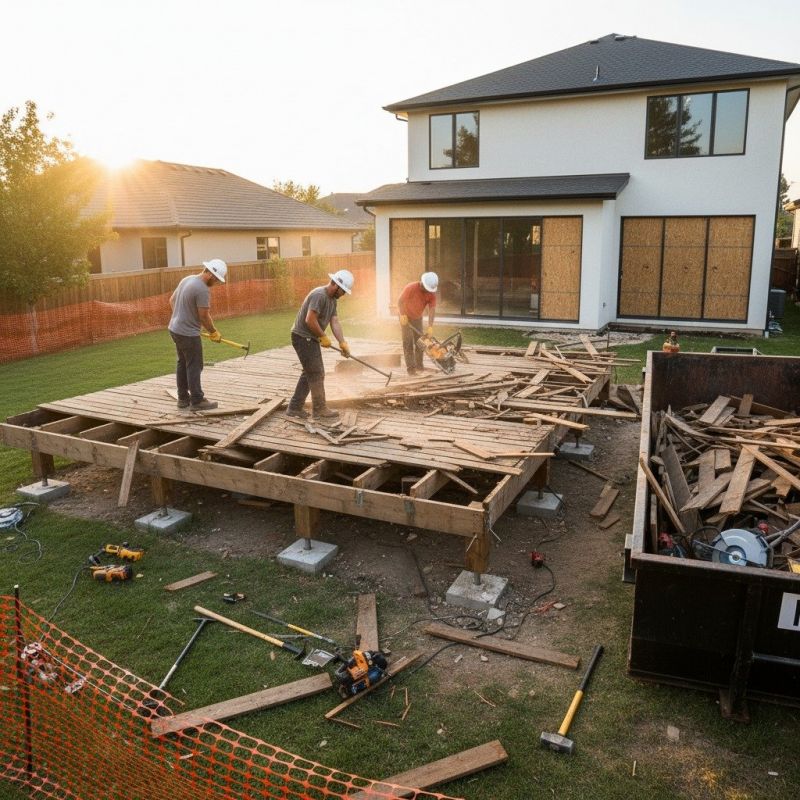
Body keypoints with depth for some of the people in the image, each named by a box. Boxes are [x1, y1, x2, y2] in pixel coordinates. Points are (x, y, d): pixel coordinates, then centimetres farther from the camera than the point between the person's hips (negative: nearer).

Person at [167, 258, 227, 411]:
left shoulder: (187, 279, 7)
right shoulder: (203, 289, -22)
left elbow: (172, 300, 18)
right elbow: (204, 316, -18)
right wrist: (214, 332, -4)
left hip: (175, 328, 10)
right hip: (188, 334, -10)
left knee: (183, 364, 16)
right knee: (194, 366, -1)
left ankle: (183, 398, 24)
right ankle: (197, 401, 6)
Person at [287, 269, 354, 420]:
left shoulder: (332, 299, 11)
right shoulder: (319, 295, -21)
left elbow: (335, 322, 4)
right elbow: (310, 320, -28)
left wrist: (342, 343, -7)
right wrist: (323, 337, -16)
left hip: (311, 339, 10)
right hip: (303, 338, -10)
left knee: (309, 373, 16)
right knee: (316, 374, -4)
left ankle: (294, 408, 21)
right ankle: (320, 410, 7)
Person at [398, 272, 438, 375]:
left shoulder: (432, 293, -17)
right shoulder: (411, 288, -29)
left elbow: (432, 309, -22)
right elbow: (400, 301, -21)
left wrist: (430, 326, -30)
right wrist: (402, 315, -28)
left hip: (418, 318, 5)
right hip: (406, 317, -5)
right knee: (408, 342, -9)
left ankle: (419, 365, 15)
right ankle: (410, 368, -11)